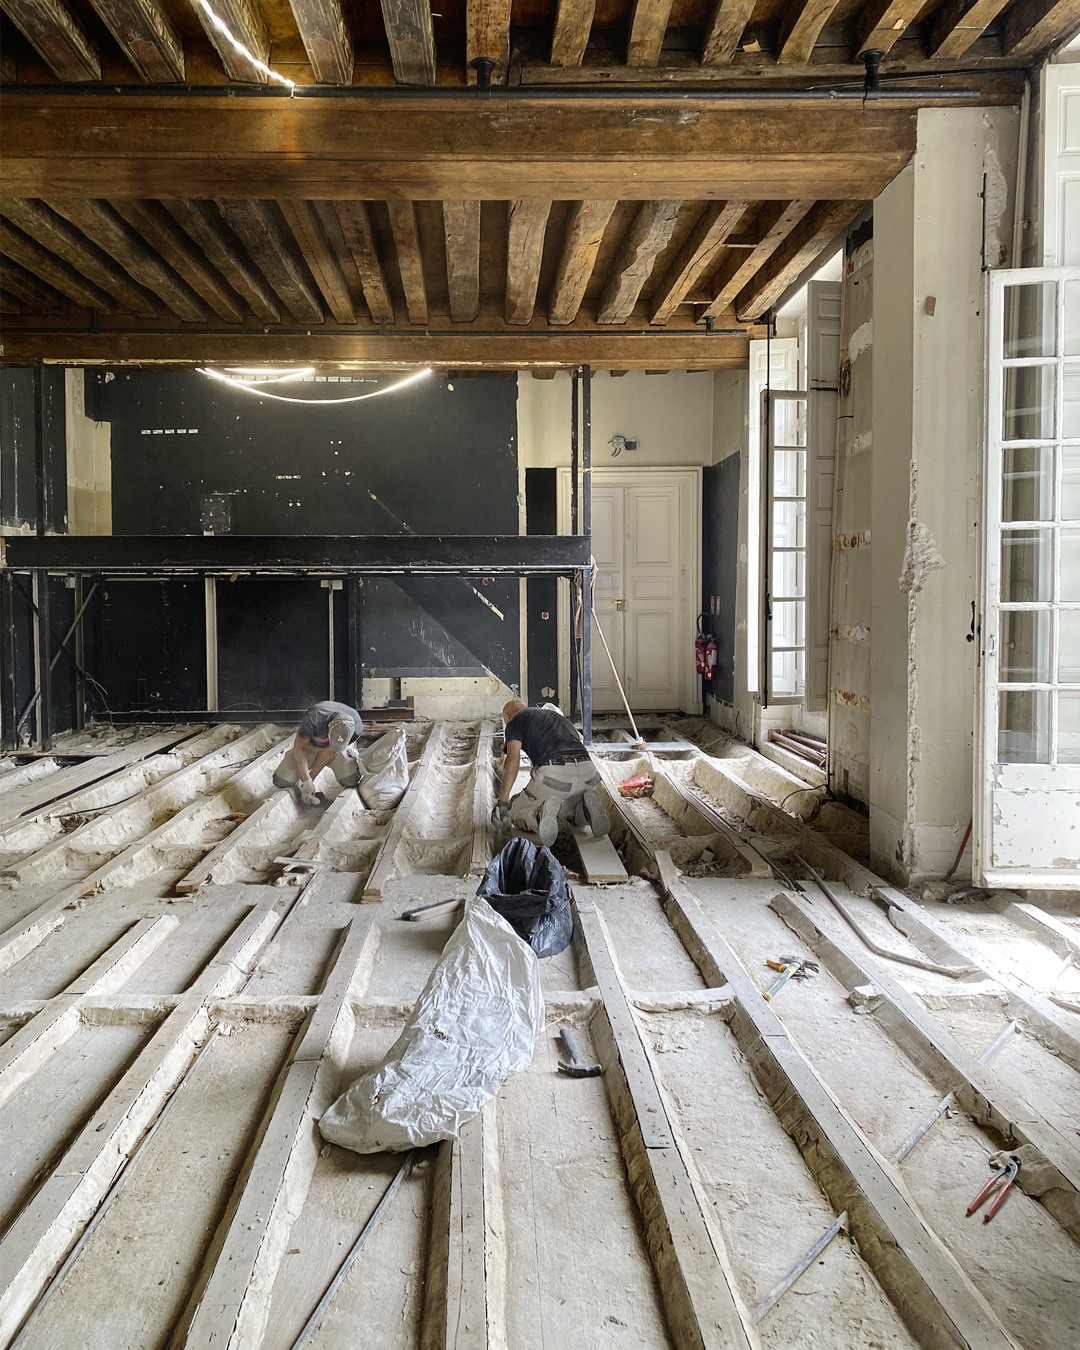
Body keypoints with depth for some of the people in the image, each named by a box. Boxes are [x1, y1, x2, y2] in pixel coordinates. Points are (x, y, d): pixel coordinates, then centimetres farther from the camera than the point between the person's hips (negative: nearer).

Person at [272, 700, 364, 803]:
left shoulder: (356, 727, -34)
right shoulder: (313, 717, -40)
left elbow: (330, 752, -21)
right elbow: (298, 748, -25)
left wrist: (311, 778, -19)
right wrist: (306, 781, -31)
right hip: (310, 744, 0)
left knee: (350, 781, -24)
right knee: (281, 781, -13)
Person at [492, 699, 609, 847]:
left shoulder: (515, 721, 17)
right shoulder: (557, 716, 36)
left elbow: (513, 759, 1)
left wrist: (502, 802, 2)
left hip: (552, 774, -6)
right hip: (587, 772, 6)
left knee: (516, 815, 17)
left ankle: (542, 813, -16)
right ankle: (585, 809, 1)